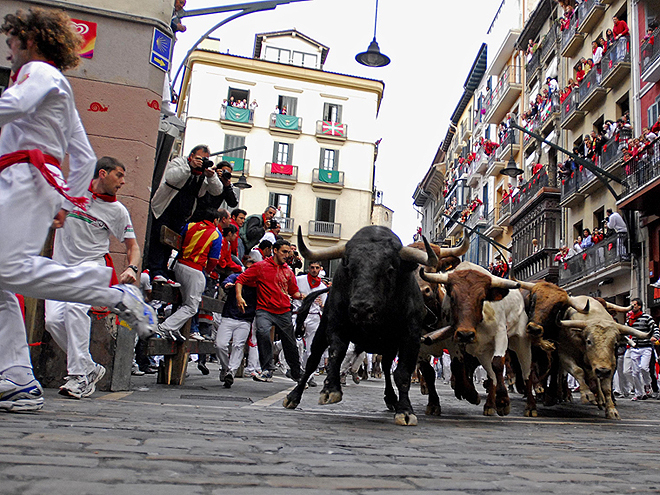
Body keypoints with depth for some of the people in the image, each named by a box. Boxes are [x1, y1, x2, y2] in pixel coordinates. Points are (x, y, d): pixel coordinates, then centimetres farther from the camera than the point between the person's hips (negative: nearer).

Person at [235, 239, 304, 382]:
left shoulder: (288, 271, 15)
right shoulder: (261, 266, 1)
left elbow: (294, 291, 23)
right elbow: (241, 279, 1)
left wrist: (301, 295, 0)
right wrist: (239, 296, -14)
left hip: (284, 312, 4)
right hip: (265, 310, -4)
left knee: (290, 345, 8)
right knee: (263, 333, -32)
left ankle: (297, 373, 30)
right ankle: (267, 371, -20)